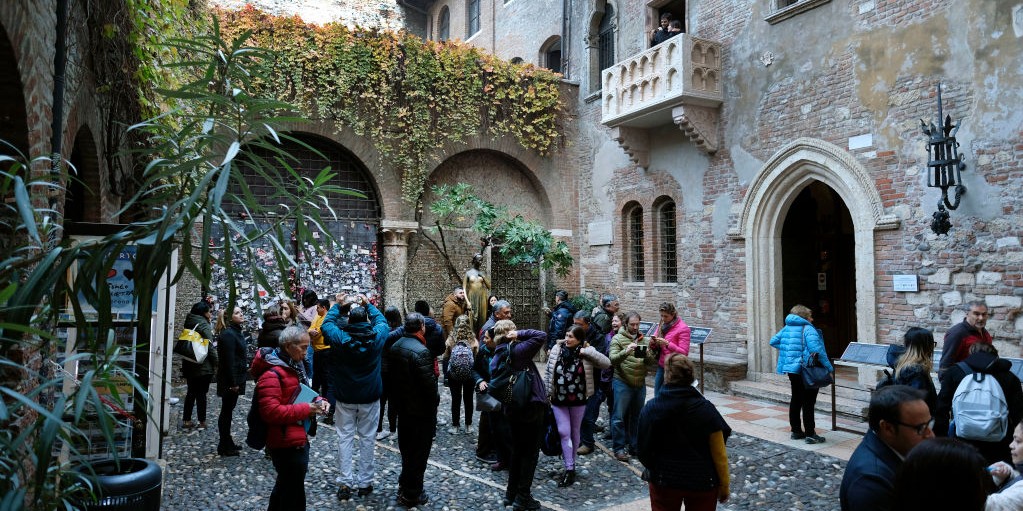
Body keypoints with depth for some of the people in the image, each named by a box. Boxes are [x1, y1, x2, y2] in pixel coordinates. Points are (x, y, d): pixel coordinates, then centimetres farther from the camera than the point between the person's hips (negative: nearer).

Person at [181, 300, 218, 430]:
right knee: (201, 394, 1)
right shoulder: (204, 325, -16)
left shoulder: (189, 323, 8)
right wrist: (216, 363, -9)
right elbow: (210, 347, -19)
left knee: (191, 392, 15)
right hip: (204, 367, -7)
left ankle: (187, 420, 20)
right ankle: (202, 422, 8)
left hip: (189, 365, 7)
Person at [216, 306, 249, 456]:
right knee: (227, 411, 0)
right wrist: (233, 383, -22)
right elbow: (228, 360, -22)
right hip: (229, 381, -10)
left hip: (235, 379, 10)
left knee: (228, 411, 17)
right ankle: (225, 447, 9)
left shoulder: (235, 332, 13)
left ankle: (227, 443, 28)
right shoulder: (228, 334, -18)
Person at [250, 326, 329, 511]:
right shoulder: (271, 374, -22)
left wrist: (317, 401, 0)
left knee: (285, 486, 27)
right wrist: (306, 409, -24)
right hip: (286, 444, -10)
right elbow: (271, 411, -29)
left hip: (299, 439, 10)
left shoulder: (294, 366, 8)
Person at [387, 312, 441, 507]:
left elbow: (391, 373, 9)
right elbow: (429, 383, -24)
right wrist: (435, 402, -9)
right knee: (419, 451, 6)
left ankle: (404, 484, 38)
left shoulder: (394, 347, 1)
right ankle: (412, 494, 16)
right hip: (421, 410, -8)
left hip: (402, 405, 8)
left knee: (406, 447, 23)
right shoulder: (420, 351, -25)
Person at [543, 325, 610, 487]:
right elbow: (548, 373, 4)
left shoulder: (586, 353, -11)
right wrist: (546, 393, 4)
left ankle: (571, 465, 29)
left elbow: (607, 363, -19)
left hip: (578, 400, -1)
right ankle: (569, 469, 3)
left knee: (575, 432, 13)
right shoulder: (556, 350, -5)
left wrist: (588, 352, -26)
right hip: (558, 400, 1)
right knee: (564, 432, -3)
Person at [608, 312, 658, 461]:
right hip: (622, 383, -5)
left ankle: (635, 445, 26)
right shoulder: (617, 339, -4)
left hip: (640, 383, 5)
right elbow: (613, 359, -15)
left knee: (637, 416, 14)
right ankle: (618, 448, 6)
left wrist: (648, 354, -16)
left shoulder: (643, 340, 11)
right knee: (619, 417, -3)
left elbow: (653, 361, 7)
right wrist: (626, 351, -32)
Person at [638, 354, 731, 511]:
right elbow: (719, 455, -9)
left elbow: (643, 452, -5)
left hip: (663, 482, 0)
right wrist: (724, 486, 5)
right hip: (702, 483, 0)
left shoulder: (649, 409, -13)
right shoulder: (705, 409, -15)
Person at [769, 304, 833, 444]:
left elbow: (773, 341, 16)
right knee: (808, 402, -1)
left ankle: (796, 431, 22)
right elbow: (816, 349, -24)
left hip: (792, 369, 7)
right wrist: (828, 366, -17)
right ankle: (810, 434, 2)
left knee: (795, 400, 15)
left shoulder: (786, 328, 8)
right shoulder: (807, 329, -15)